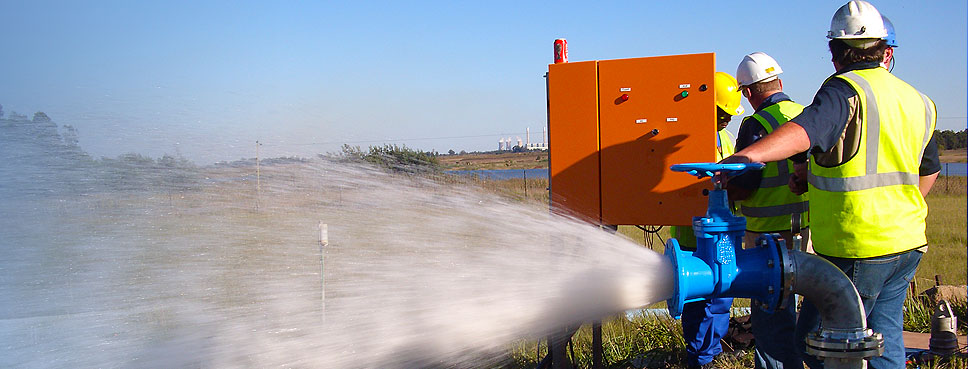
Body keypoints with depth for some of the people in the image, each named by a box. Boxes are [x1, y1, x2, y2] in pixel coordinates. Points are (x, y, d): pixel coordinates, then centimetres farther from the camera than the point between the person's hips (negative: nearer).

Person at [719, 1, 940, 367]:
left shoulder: (846, 91, -14)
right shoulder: (919, 102, 12)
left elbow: (805, 130, -35)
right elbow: (928, 171, 25)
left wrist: (745, 156, -48)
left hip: (858, 249, -8)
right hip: (908, 242, 8)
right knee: (883, 339, 18)